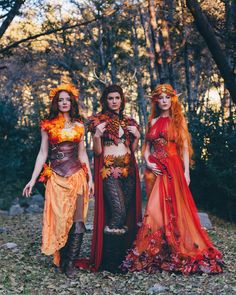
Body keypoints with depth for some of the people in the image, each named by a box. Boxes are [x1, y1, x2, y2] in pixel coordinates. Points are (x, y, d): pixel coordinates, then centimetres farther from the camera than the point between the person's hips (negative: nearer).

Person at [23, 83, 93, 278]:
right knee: (60, 219, 1)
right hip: (56, 177, -1)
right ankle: (62, 260, 18)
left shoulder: (79, 125, 11)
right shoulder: (48, 125, 5)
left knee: (78, 222, -9)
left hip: (77, 175, 1)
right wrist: (33, 179, 0)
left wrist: (90, 177, 9)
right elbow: (42, 154, 6)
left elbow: (82, 154, 14)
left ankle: (70, 262, 0)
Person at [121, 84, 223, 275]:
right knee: (156, 209, 3)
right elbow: (147, 146, 14)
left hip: (174, 168, -3)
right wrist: (147, 162, -5)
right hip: (155, 169, 3)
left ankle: (177, 251, 8)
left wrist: (186, 172, -7)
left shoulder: (179, 120, 3)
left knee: (174, 209, -2)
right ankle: (155, 252, 11)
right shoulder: (153, 121, 11)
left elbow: (185, 147, 0)